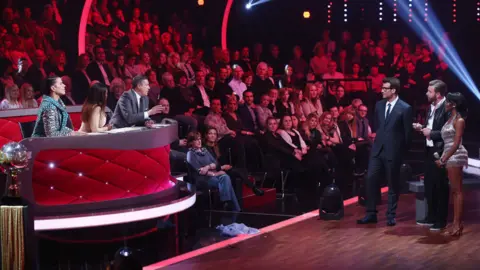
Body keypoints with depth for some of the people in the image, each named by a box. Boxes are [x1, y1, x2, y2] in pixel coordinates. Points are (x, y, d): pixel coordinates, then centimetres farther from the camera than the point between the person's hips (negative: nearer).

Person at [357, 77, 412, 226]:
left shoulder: (405, 108, -10)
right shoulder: (379, 105, 7)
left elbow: (407, 133, -5)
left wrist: (402, 151, -2)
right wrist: (379, 140, 15)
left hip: (393, 152, -5)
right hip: (377, 149, 5)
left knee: (392, 184, 5)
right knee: (371, 180, 1)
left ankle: (391, 215, 14)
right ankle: (371, 214, 8)